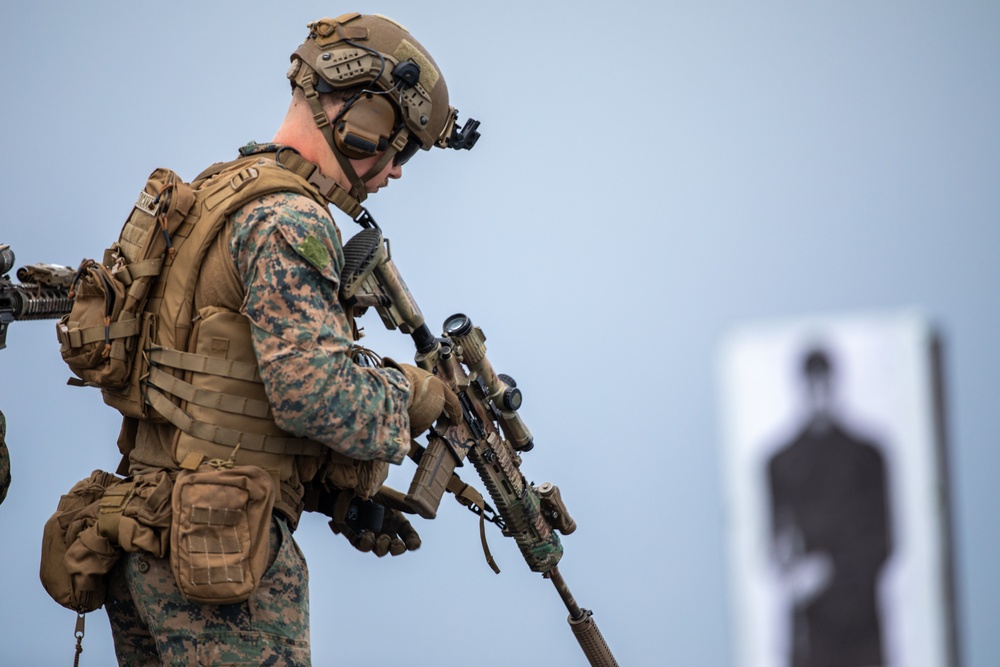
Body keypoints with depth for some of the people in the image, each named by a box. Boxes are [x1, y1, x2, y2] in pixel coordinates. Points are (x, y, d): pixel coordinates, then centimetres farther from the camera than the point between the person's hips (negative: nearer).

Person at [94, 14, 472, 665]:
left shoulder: (218, 197, 18)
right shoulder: (288, 219, -13)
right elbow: (313, 391, -25)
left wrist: (334, 495, 14)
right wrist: (411, 394, -6)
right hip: (219, 553, -10)